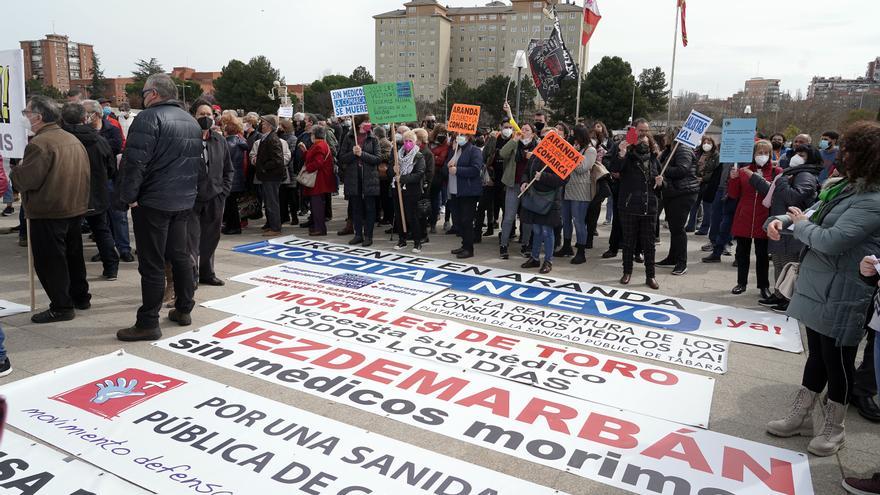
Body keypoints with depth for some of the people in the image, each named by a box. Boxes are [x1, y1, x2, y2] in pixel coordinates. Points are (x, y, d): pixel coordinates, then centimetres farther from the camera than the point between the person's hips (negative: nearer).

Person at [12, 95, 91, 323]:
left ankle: (61, 307, 5)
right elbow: (84, 172, 13)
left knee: (49, 261, 1)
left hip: (48, 213, -8)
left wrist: (17, 169, -1)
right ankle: (81, 297, 29)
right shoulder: (73, 139, 8)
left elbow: (25, 180, -20)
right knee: (73, 255, 19)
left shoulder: (39, 144, -18)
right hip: (76, 208, 8)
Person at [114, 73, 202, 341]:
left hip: (153, 202, -8)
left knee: (152, 263, -3)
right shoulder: (191, 120, 14)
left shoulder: (149, 117, -12)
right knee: (180, 255, 16)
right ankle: (183, 310, 24)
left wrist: (128, 196, -12)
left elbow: (134, 161, -20)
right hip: (184, 201, 8)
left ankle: (148, 323, 3)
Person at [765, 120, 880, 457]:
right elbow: (815, 217, 15)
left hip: (841, 296, -9)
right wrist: (782, 221, -6)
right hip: (817, 286, 9)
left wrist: (801, 224, -10)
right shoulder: (842, 186, 7)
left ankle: (834, 428, 28)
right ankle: (800, 416, 33)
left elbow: (831, 241, -28)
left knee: (837, 360, 8)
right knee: (816, 354, 19)